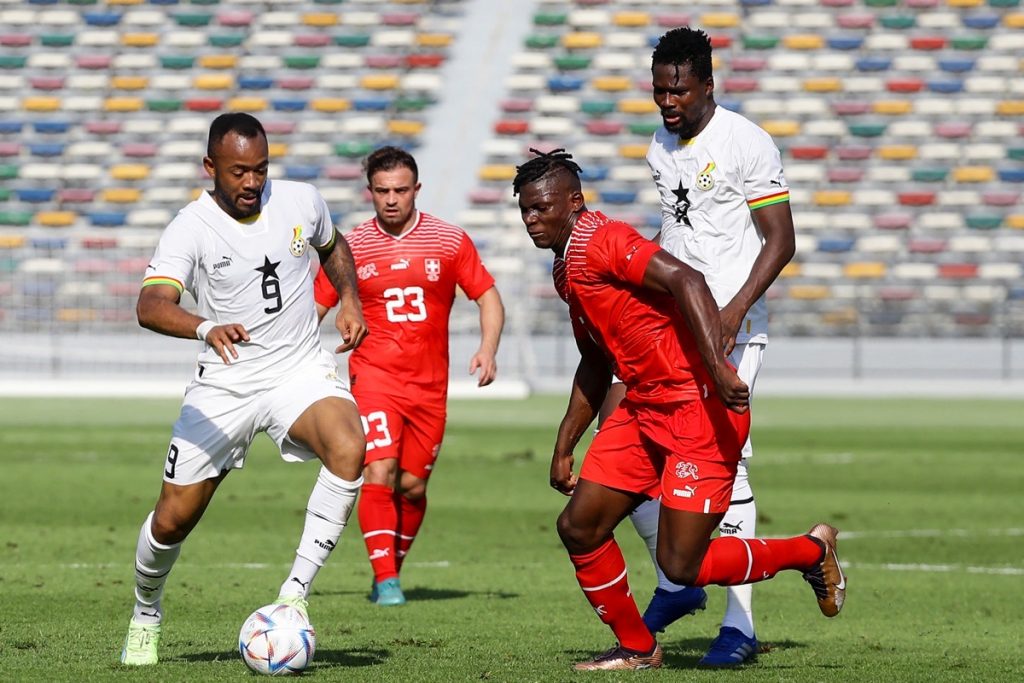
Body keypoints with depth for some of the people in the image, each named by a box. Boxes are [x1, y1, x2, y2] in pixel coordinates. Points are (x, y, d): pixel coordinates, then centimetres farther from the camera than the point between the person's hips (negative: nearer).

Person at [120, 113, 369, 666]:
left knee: (348, 450, -31)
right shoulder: (190, 230, -15)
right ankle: (145, 614, 35)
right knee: (173, 519, 2)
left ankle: (294, 594, -23)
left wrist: (349, 299, 5)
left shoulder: (301, 202, -3)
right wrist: (205, 328, -52)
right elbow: (151, 305, -33)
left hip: (301, 371, 1)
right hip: (224, 386, -1)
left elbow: (331, 246, 22)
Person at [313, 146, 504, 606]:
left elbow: (487, 296, 8)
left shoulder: (449, 240, 3)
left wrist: (488, 349, -8)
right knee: (380, 473, -19)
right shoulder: (351, 248, 1)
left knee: (412, 486, 6)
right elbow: (314, 308, 8)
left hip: (429, 385, 2)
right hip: (374, 375, -2)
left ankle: (393, 567, 27)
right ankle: (385, 580, -19)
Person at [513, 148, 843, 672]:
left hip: (700, 408, -10)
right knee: (578, 528, 5)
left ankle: (810, 552, 13)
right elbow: (595, 365, 29)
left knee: (681, 565, -9)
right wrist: (563, 448, 28)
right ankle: (637, 648, 20)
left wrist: (716, 367, -39)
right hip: (643, 408, 10)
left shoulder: (600, 241, -14)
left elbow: (686, 280, -28)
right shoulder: (566, 269, 17)